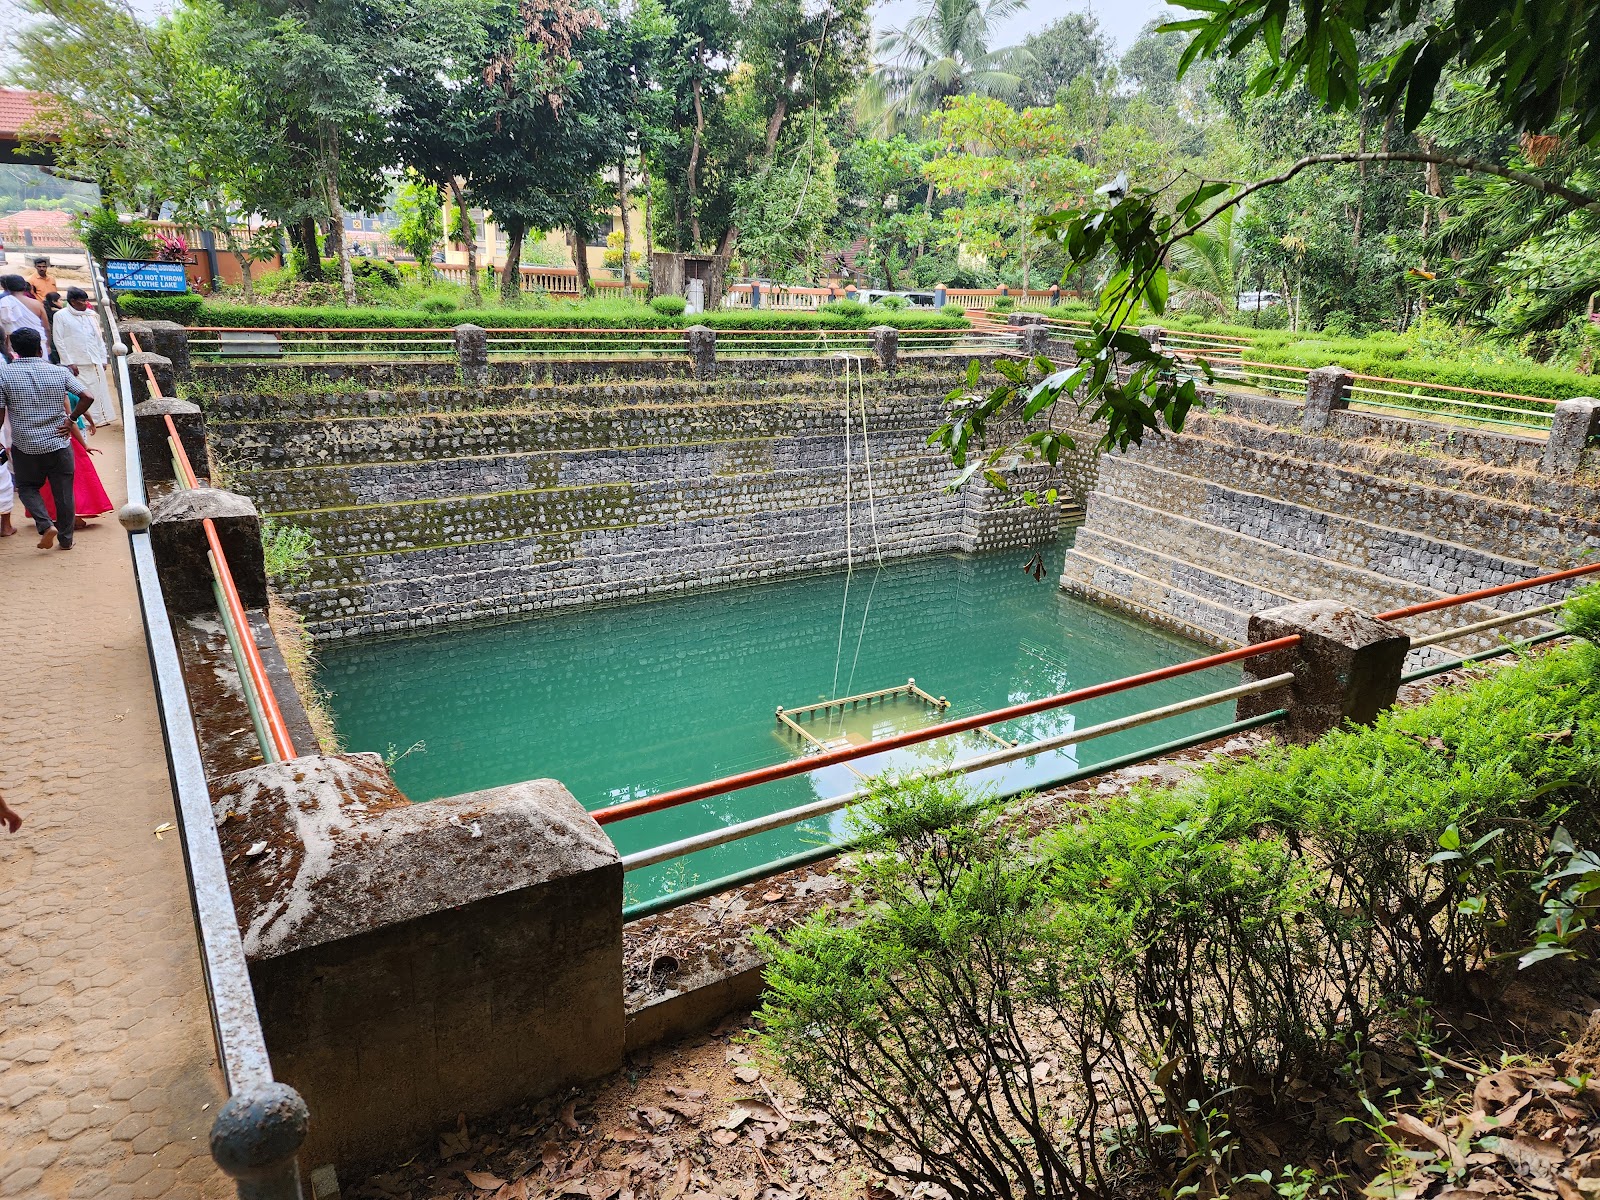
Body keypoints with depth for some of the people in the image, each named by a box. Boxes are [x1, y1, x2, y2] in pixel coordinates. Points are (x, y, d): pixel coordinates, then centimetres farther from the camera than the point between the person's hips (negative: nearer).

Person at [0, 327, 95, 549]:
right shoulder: (59, 372, -4)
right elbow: (88, 397, -10)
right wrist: (71, 419, 0)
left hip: (24, 447, -1)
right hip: (59, 445, 1)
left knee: (27, 488, 19)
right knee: (63, 492, 11)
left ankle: (46, 525, -3)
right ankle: (66, 539, 18)